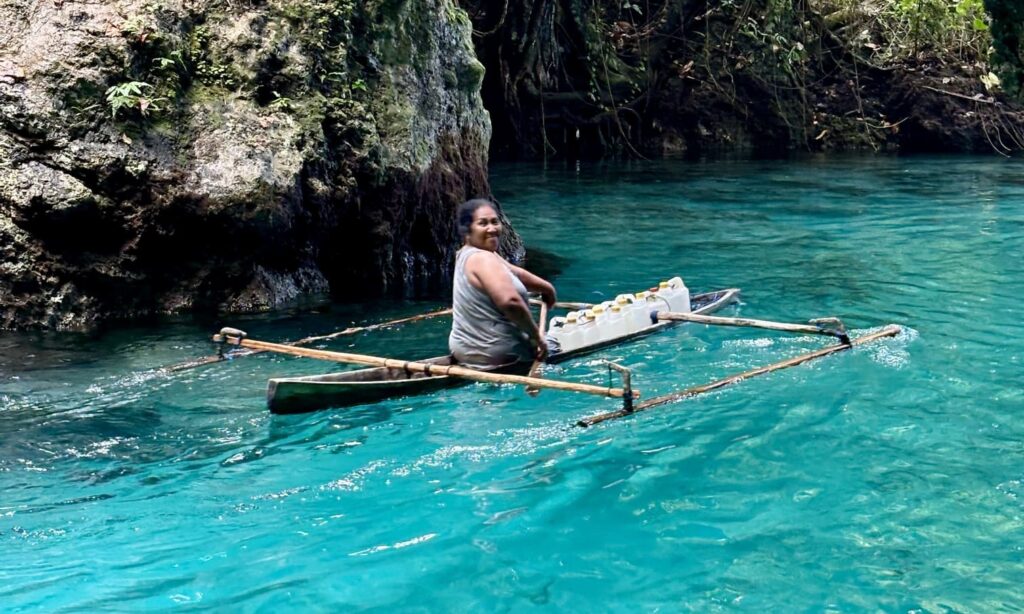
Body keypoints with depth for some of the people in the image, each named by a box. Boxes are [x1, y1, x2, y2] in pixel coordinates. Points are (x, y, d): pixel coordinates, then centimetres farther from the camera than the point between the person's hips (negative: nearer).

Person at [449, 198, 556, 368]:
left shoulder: (467, 254, 8)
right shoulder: (483, 259, -23)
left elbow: (515, 273, 18)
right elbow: (510, 301, -37)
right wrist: (536, 335, -27)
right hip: (493, 356, -10)